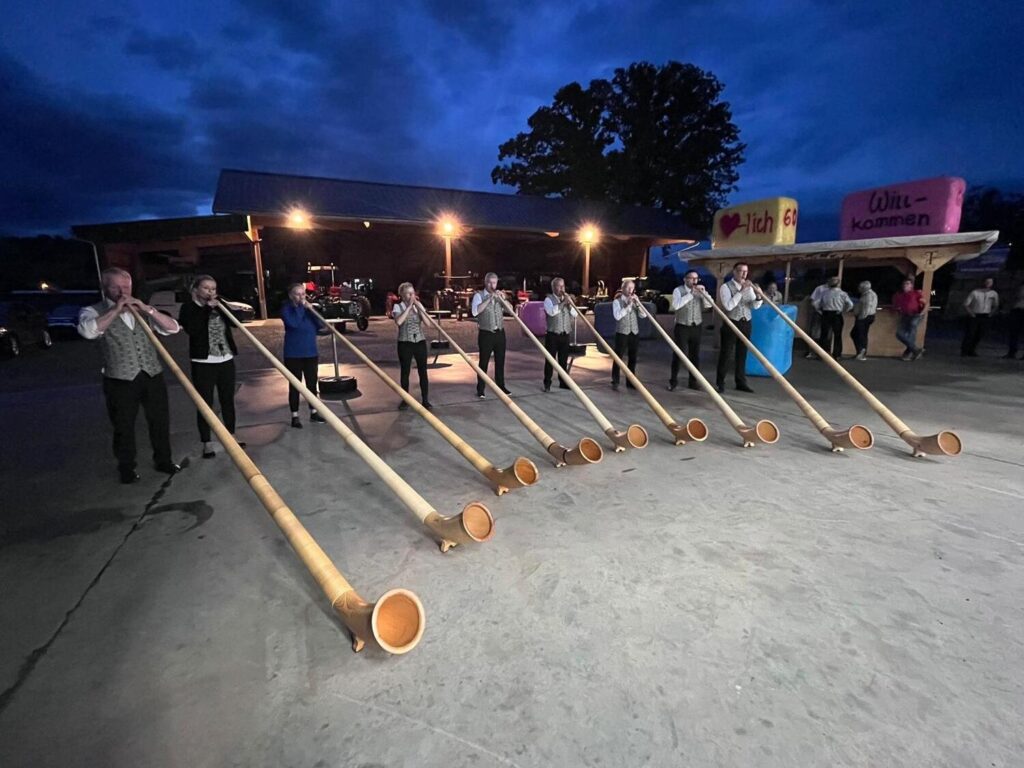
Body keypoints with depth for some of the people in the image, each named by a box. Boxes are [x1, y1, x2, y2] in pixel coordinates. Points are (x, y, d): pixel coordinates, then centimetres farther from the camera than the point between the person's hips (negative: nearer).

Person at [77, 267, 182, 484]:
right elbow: (87, 331, -23)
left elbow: (173, 328, 1)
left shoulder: (141, 309, 13)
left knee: (160, 421, 10)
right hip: (120, 380, -3)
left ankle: (163, 460, 27)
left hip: (153, 375, 3)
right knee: (123, 427, 8)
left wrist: (147, 309, -11)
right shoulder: (94, 311, 0)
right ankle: (126, 468, 25)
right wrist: (116, 309, -18)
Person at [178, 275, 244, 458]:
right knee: (205, 403, -1)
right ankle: (206, 443, 7)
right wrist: (207, 309, -16)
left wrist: (220, 306, -11)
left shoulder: (219, 305, 11)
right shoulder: (189, 308, -3)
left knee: (228, 400, 13)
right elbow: (191, 329, -19)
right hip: (203, 363, -4)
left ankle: (231, 435, 26)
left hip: (226, 360, 5)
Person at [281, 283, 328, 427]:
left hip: (311, 353, 5)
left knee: (312, 384, 11)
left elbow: (321, 325, -3)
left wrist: (311, 310, -16)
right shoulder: (286, 309, -7)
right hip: (293, 354, -4)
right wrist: (299, 307, -19)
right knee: (295, 385, 2)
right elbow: (293, 323, -26)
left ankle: (313, 412, 23)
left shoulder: (309, 307, 8)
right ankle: (295, 416, 11)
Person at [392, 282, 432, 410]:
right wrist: (409, 307, -17)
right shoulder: (398, 307, -2)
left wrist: (418, 307, -10)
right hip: (405, 343, -2)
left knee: (423, 371, 2)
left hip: (420, 342, 2)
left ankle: (425, 400, 8)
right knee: (405, 372, 5)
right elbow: (398, 322, -22)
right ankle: (405, 400, 17)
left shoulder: (418, 305, 7)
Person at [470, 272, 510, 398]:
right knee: (484, 362, 1)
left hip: (500, 333, 5)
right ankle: (480, 389, 9)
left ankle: (501, 386, 23)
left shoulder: (499, 295, 12)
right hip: (486, 334, -5)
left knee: (500, 361, 11)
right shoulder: (479, 295, -4)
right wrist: (489, 299, -22)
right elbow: (475, 311, -21)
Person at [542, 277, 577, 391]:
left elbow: (575, 314, 8)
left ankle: (563, 382, 18)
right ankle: (547, 383, 4)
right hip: (552, 334, -5)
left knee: (564, 360, 9)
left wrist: (569, 305, -7)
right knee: (550, 359, -2)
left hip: (565, 334, 5)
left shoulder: (567, 299, 16)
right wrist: (563, 303, -18)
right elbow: (551, 311, -21)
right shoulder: (549, 299, -1)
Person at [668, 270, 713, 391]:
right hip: (682, 327, -4)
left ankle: (693, 381, 17)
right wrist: (690, 294, -21)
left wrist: (703, 292, -13)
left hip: (697, 327, 4)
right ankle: (673, 380, 11)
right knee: (679, 354, -3)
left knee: (695, 355, 7)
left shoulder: (700, 290, 9)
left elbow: (709, 305, 0)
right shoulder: (678, 290, -4)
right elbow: (675, 305, -21)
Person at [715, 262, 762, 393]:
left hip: (746, 323, 5)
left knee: (742, 354, 11)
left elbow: (755, 306, 5)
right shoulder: (726, 287, -8)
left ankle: (741, 382, 20)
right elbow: (728, 306, -20)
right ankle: (720, 382, 9)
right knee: (726, 354, -1)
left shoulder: (748, 287, 10)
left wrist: (758, 295, -15)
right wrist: (741, 291, -23)